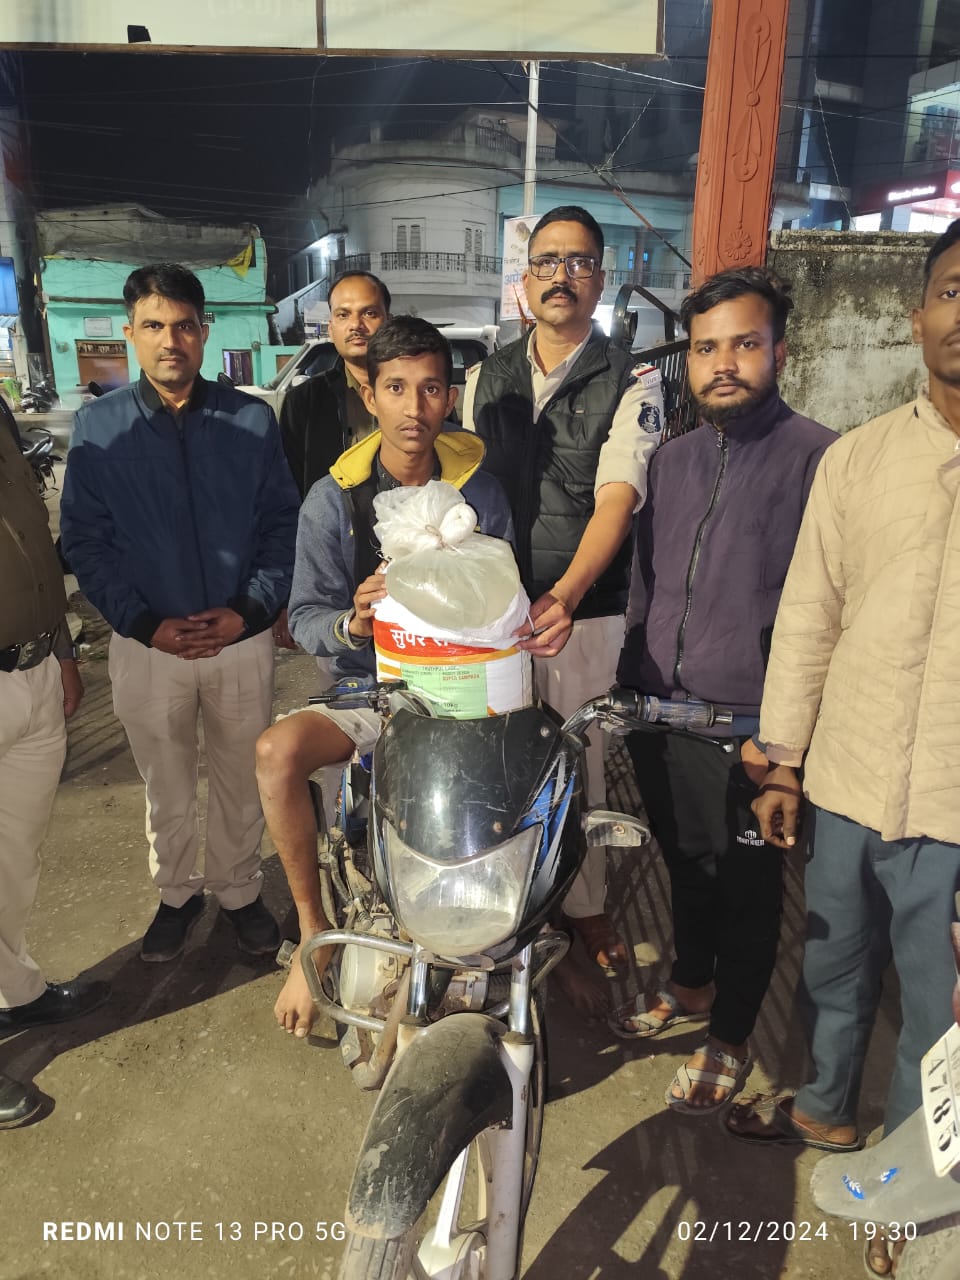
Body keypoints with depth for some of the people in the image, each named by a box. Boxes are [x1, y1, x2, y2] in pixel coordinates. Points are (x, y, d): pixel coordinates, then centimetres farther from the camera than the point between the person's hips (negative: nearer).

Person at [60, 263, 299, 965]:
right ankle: (178, 891, 39)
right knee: (168, 786, 16)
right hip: (148, 644, 0)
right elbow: (85, 539, -2)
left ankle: (240, 890, 36)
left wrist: (248, 610, -12)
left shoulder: (253, 419, -1)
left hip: (242, 638, 0)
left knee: (242, 781, 14)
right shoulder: (98, 427, -2)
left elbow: (282, 524, 0)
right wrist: (145, 624, -12)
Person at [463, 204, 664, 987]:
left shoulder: (632, 383, -4)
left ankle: (586, 904, 29)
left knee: (581, 762, 7)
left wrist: (566, 594, -32)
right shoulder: (487, 379, 10)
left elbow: (618, 497, -17)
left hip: (588, 610, -3)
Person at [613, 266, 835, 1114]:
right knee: (685, 866, 23)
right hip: (660, 716, 6)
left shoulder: (818, 458, -11)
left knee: (747, 886, 13)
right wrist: (631, 682, 11)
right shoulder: (674, 458, 9)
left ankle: (731, 1035, 33)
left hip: (748, 727, -5)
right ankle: (691, 984, 46)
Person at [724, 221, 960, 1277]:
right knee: (833, 970, 23)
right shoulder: (857, 458, 2)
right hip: (846, 785, 3)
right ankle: (826, 1108, 49)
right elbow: (807, 616, 4)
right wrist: (781, 761, 3)